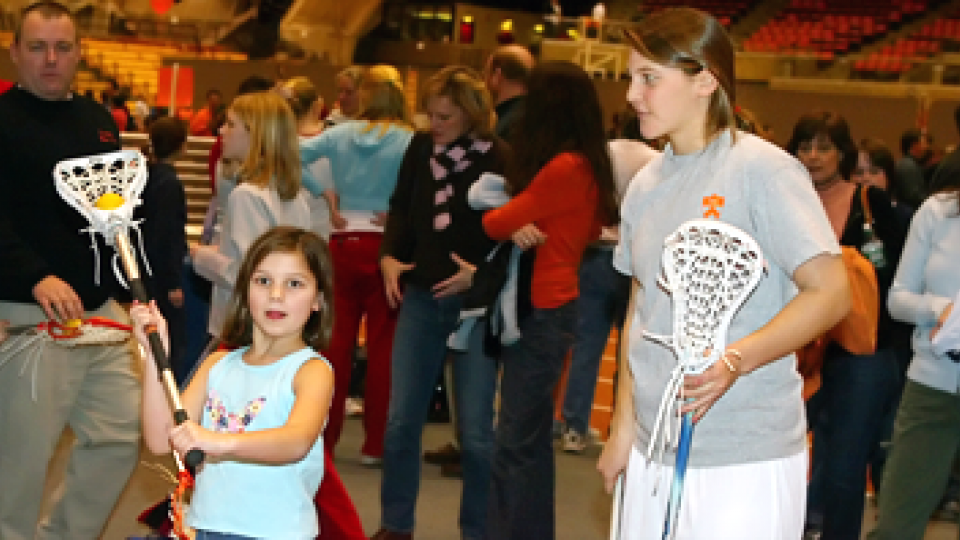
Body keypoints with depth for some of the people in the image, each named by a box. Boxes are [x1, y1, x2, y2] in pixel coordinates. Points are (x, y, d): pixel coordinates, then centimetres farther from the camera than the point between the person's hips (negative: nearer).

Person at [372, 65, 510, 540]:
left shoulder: (501, 159, -10)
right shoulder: (420, 148, 2)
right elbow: (401, 209, 12)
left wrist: (482, 274, -21)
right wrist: (389, 256, -3)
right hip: (421, 296, 4)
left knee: (476, 428, 0)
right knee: (401, 419, 6)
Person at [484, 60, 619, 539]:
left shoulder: (564, 168, -17)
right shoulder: (585, 165, 11)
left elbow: (498, 222, -12)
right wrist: (517, 227, -6)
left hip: (542, 312, -9)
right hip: (542, 307, 9)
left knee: (516, 443, -7)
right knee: (531, 437, 15)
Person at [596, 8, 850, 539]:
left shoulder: (763, 170, -11)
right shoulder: (646, 184, 10)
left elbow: (830, 293, -14)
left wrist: (735, 360, -26)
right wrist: (623, 426, 13)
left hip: (744, 460, -6)